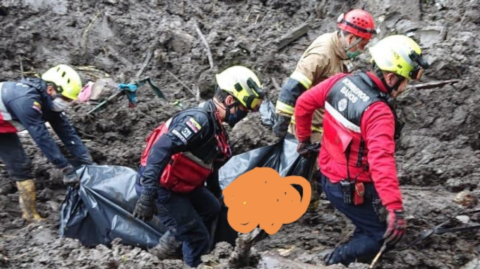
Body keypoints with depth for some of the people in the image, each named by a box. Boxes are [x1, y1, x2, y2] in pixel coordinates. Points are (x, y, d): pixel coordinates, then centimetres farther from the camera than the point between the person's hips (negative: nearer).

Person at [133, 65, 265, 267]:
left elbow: (209, 163, 23)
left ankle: (165, 250, 28)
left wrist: (216, 193, 34)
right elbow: (160, 150, -36)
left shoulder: (215, 126, 6)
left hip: (178, 185, 10)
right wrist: (147, 195, -40)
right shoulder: (199, 120, -25)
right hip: (160, 187, -10)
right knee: (198, 238, -4)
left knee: (211, 208, 27)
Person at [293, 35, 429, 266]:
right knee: (386, 235, 6)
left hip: (328, 177, 8)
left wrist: (304, 139, 21)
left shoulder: (341, 81, -7)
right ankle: (337, 260, 4)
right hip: (352, 190, -8)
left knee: (370, 225, 28)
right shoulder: (379, 112, -29)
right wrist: (395, 209, -44)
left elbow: (304, 103, 6)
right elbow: (381, 162, -40)